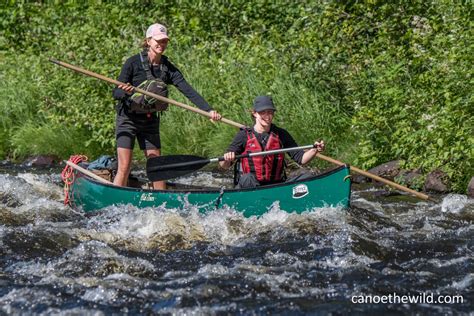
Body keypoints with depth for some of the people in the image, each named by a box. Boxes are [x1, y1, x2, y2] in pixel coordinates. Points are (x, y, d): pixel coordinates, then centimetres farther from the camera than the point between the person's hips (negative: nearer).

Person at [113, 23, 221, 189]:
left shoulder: (168, 68, 0)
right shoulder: (133, 63, -12)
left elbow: (188, 90, -8)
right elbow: (116, 93, -12)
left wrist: (208, 110, -20)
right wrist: (126, 91, -36)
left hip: (150, 121, 5)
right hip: (127, 119, -5)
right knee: (124, 168, -8)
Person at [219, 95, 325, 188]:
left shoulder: (281, 135, 8)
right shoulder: (244, 135, 1)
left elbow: (301, 158, 6)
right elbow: (224, 166, -1)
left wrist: (314, 150, -14)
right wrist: (227, 159, -25)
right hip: (249, 186, -3)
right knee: (247, 178, -33)